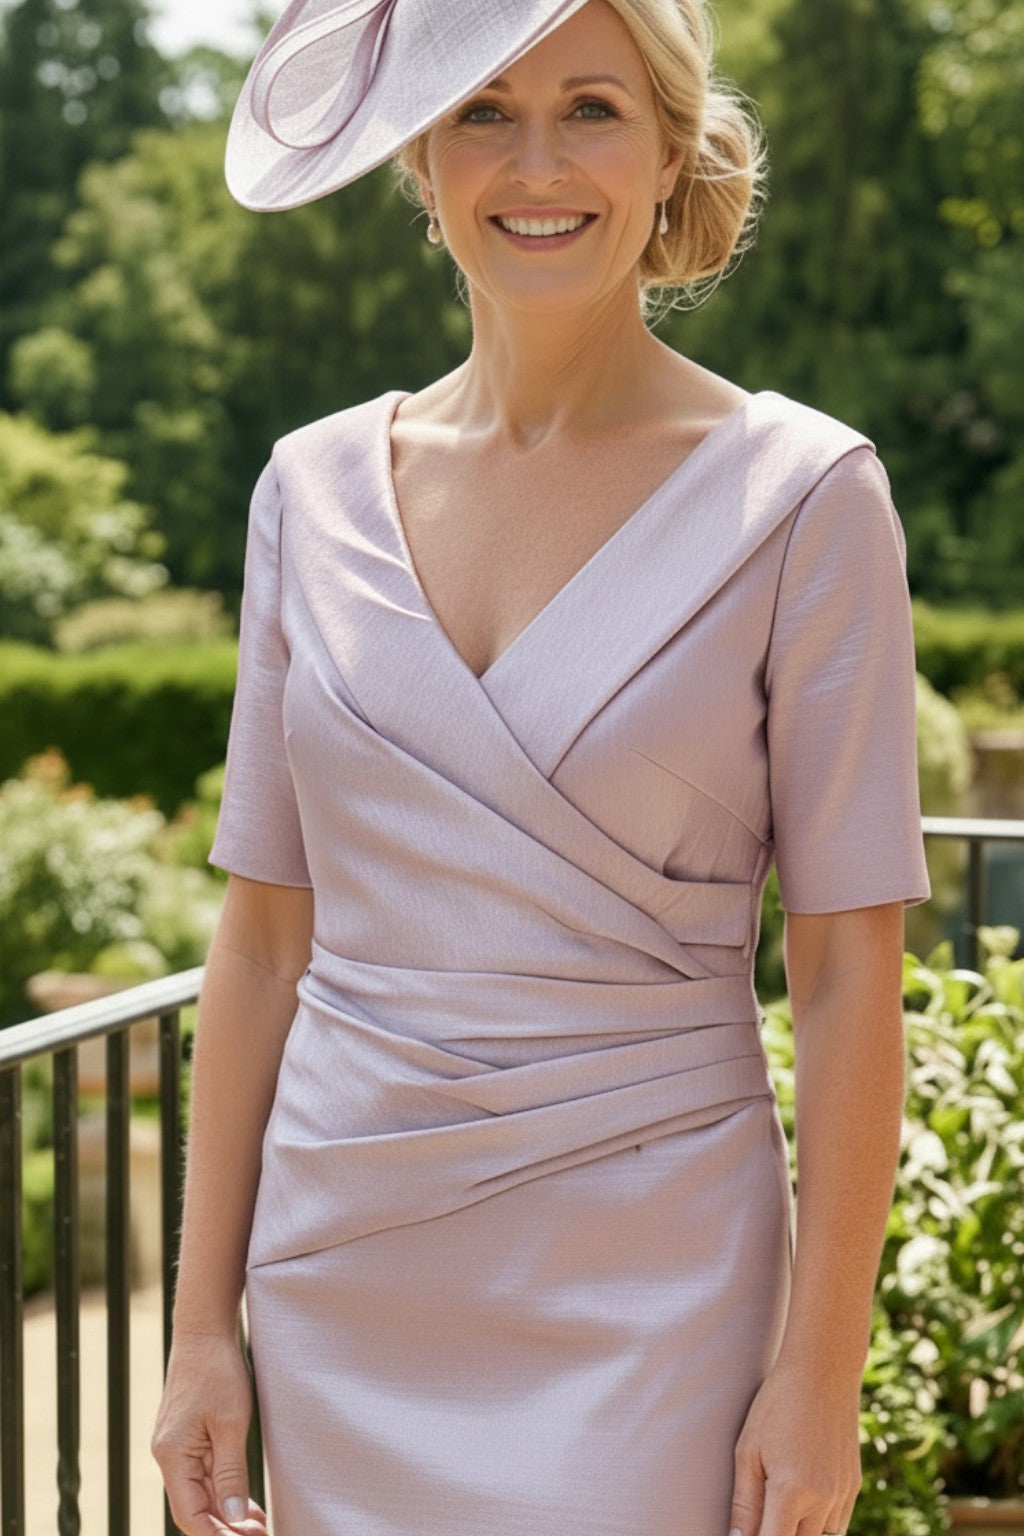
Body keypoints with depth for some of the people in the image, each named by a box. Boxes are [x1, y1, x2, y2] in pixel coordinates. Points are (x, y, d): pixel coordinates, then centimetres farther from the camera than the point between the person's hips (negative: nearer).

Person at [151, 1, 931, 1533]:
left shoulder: (797, 493, -7)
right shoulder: (314, 485, 3)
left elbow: (850, 972, -7)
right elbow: (263, 942, 6)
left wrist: (820, 1374, -9)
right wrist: (203, 1323, 5)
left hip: (646, 1306, -3)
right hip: (345, 1300, 4)